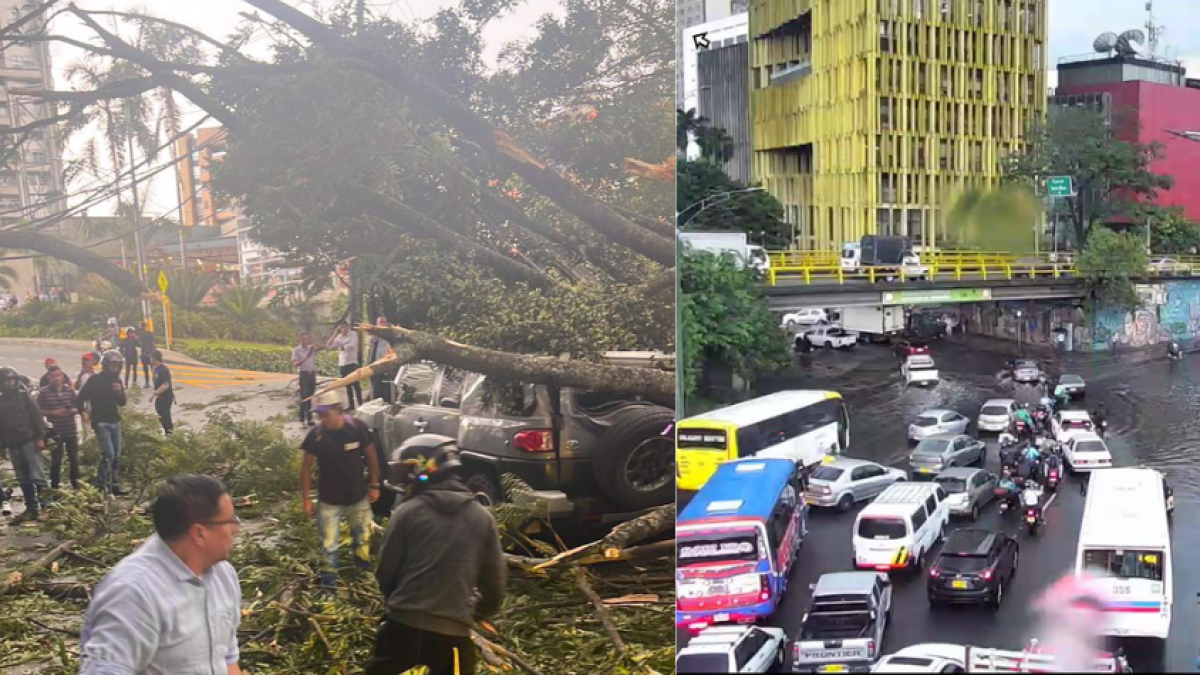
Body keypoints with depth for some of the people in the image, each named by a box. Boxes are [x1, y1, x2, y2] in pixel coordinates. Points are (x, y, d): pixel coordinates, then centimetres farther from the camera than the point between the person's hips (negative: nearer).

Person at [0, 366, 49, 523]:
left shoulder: (24, 395, -1)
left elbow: (36, 416, -4)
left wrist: (40, 437, -11)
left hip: (29, 441, -4)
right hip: (13, 445, 4)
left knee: (37, 474, -9)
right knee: (23, 479, 8)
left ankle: (45, 504, -7)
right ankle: (32, 508, 15)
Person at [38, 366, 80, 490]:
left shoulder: (70, 390, 4)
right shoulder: (43, 392, -4)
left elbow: (77, 407, 11)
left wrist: (72, 410, -11)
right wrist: (53, 412, -17)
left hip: (71, 430, 3)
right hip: (55, 432, -3)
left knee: (74, 459, 8)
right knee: (56, 461, 2)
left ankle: (76, 486, 19)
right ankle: (54, 487, 12)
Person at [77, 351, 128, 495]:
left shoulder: (117, 380, 11)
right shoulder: (96, 380, -8)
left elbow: (122, 402, 12)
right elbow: (81, 397, -7)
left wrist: (120, 392, -6)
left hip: (115, 422, 7)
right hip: (101, 423, -6)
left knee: (116, 456, 7)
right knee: (108, 454, -16)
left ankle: (113, 485, 15)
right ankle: (100, 485, -8)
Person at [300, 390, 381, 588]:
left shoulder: (357, 428, -16)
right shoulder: (315, 435, -16)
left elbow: (371, 455, -2)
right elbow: (306, 467, -6)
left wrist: (374, 485, 2)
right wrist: (306, 498, -6)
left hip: (358, 497, 1)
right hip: (329, 500, -1)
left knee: (362, 537, 18)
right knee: (329, 542, 2)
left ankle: (364, 568, 42)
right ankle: (329, 573, 22)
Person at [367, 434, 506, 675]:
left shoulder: (408, 512, -4)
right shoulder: (481, 517, 3)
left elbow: (385, 572, 3)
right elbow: (494, 583, 5)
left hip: (404, 625, 0)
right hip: (453, 632, 1)